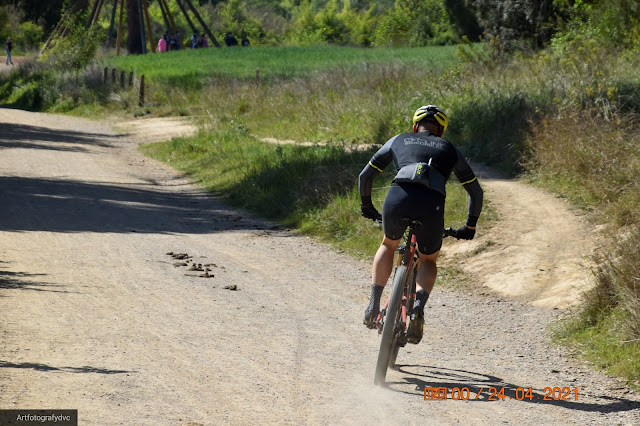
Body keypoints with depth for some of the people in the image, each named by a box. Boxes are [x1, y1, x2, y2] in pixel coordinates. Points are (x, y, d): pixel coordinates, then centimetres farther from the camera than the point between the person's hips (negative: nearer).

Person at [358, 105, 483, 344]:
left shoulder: (398, 141, 30)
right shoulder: (449, 149, 30)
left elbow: (365, 176, 30)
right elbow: (476, 191, 30)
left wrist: (366, 207, 47)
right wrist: (470, 227, 42)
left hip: (397, 199, 1)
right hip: (431, 207, 0)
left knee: (389, 245, 34)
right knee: (428, 261, 26)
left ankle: (374, 304, 21)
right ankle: (419, 306, -4)